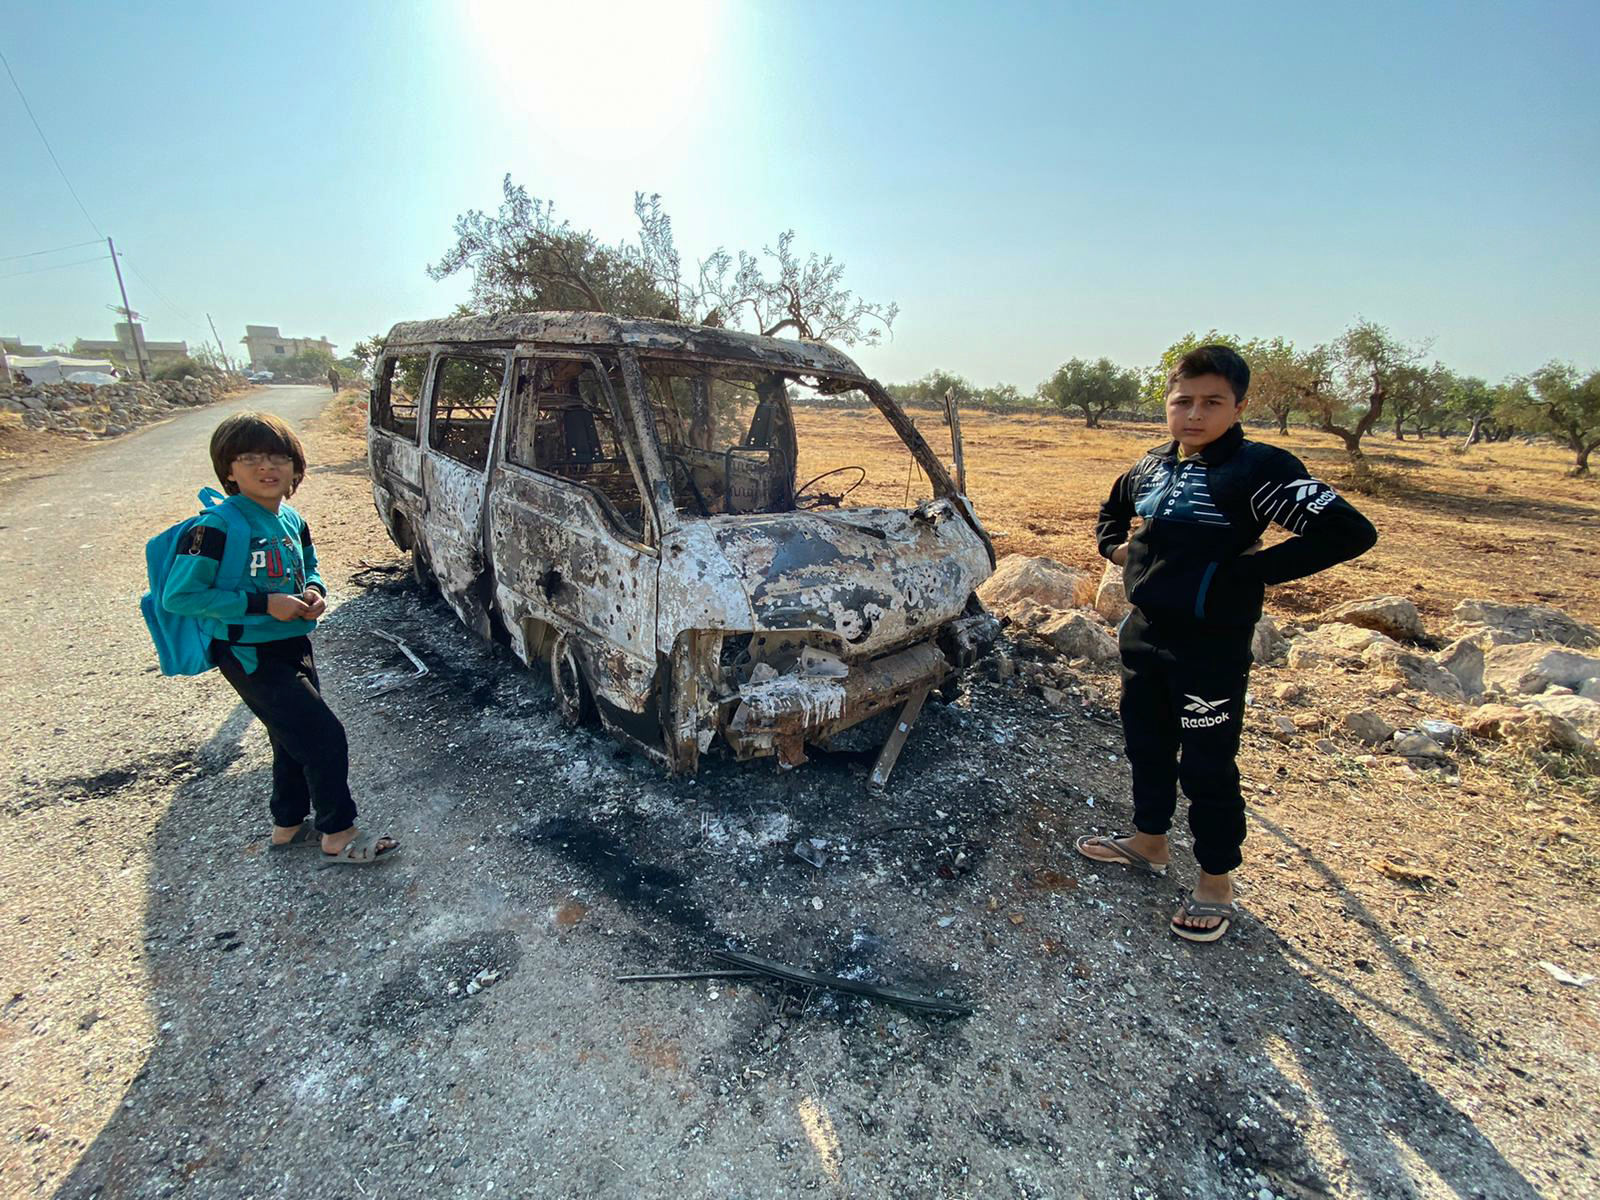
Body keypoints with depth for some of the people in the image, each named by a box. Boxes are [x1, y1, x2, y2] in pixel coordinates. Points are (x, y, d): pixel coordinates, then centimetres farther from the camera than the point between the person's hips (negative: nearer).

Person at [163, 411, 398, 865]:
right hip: (251, 656, -8)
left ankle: (288, 827, 41)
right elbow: (177, 595, -20)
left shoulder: (292, 520, 3)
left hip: (294, 646, 8)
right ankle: (338, 837, 11)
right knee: (326, 738, -7)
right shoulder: (218, 527, -19)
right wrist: (263, 604, -24)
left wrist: (314, 591, -4)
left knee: (295, 740, 20)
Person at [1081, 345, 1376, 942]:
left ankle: (1216, 883, 27)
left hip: (1211, 646, -7)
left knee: (1206, 767, 6)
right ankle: (1148, 841, 42)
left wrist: (1252, 570, -20)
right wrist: (1114, 545, 9)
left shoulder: (1258, 468, -15)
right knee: (1146, 745, 21)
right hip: (1143, 633, 7)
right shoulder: (1151, 465, 6)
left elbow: (1349, 531, -21)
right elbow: (1114, 507, 28)